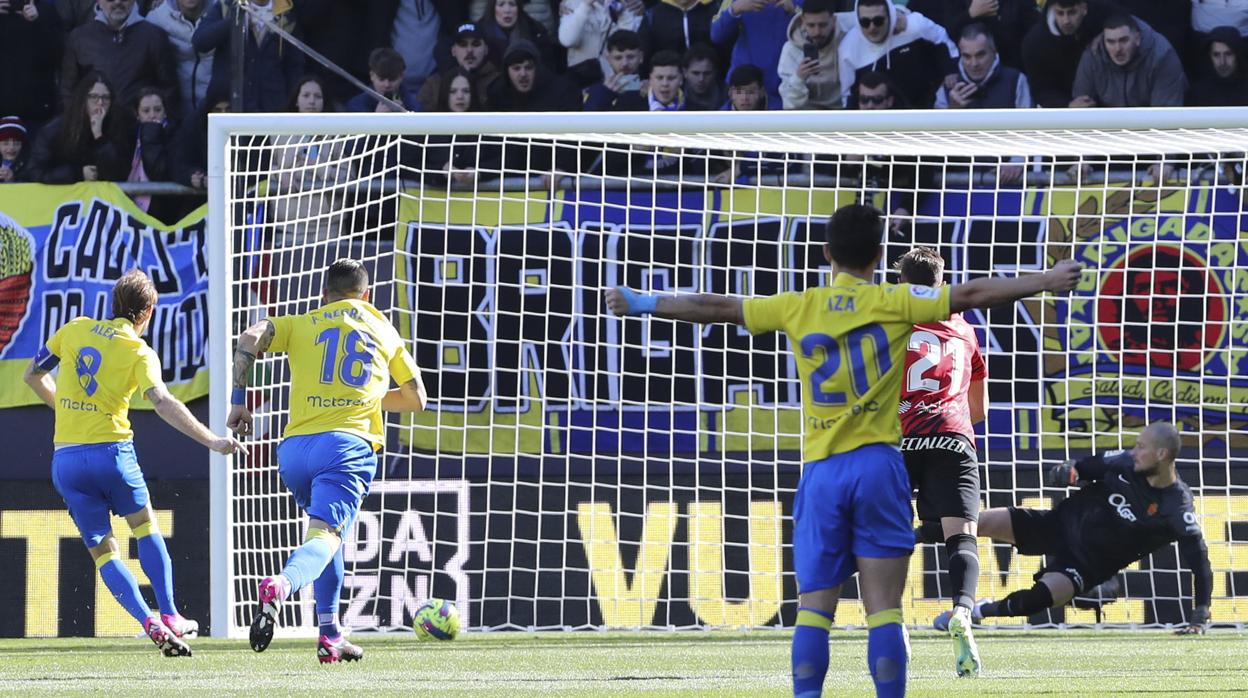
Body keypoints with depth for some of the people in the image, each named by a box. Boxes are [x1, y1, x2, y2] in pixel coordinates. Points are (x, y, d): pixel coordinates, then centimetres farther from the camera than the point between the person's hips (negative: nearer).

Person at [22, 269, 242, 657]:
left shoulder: (74, 330, 7)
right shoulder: (139, 352, -6)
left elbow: (32, 374, 18)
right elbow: (163, 402, -22)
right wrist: (211, 440, -25)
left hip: (66, 458, 3)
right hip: (112, 451, -3)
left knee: (103, 551, 8)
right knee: (145, 527, 23)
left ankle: (151, 623, -9)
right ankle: (170, 617, 17)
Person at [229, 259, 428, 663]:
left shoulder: (301, 325, 18)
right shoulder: (384, 331, 21)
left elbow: (251, 339, -2)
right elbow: (416, 399, 28)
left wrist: (238, 401, 5)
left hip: (295, 448, 3)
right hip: (349, 444, -3)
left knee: (326, 531, 26)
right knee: (326, 537, -18)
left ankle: (330, 636, 22)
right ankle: (282, 585, -51)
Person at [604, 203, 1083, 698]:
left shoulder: (799, 308, 4)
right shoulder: (895, 303, -1)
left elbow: (717, 308, 11)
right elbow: (970, 295, -3)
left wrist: (642, 303, 22)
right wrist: (1047, 282, 3)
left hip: (821, 472, 1)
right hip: (878, 465, -1)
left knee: (813, 609, 2)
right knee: (884, 610, -3)